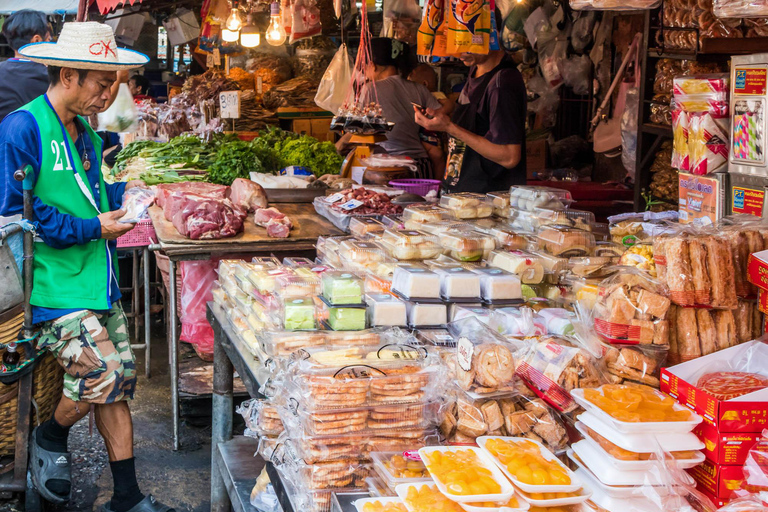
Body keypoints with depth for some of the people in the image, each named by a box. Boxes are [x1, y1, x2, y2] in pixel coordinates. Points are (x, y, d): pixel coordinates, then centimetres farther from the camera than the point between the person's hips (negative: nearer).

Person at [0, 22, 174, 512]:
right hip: (57, 286, -8)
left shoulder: (84, 131, 15)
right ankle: (51, 437, 17)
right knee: (102, 377, -15)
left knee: (118, 383, 8)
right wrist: (93, 228, -14)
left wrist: (121, 193, 9)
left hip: (98, 281, 9)